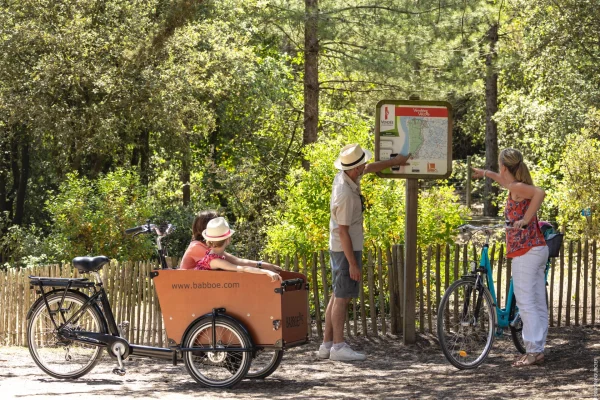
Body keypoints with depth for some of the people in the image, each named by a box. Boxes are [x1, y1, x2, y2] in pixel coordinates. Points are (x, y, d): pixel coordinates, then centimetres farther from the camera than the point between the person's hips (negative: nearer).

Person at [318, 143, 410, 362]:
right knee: (342, 297, -7)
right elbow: (343, 231, -24)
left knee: (337, 296, 12)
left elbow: (371, 168, 23)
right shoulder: (345, 194, -26)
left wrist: (394, 161, 30)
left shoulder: (345, 176, 1)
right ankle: (338, 347, -6)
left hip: (339, 248, 10)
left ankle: (326, 345, 15)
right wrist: (353, 263, -21)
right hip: (346, 250, -10)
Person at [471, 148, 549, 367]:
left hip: (525, 250, -9)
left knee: (525, 302, -10)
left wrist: (525, 219, -24)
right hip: (539, 249, 9)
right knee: (539, 304, 8)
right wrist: (485, 173, 55)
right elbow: (506, 181, 42)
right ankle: (538, 350, 11)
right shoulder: (517, 186, 17)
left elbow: (540, 192, -31)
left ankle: (533, 350, -14)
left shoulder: (516, 188, -10)